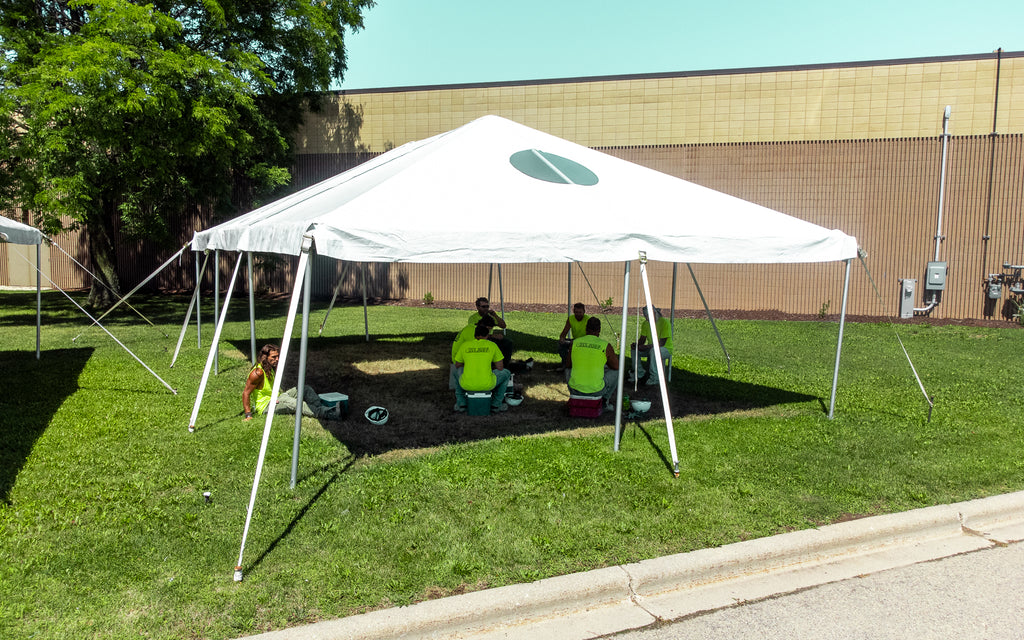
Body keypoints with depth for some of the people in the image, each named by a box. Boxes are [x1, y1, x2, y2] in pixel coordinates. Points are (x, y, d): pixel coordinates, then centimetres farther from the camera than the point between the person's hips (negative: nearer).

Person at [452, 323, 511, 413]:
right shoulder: (492, 345, 2)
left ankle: (461, 403, 28)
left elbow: (457, 366, 20)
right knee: (505, 373, 28)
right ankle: (496, 404, 28)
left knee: (458, 372, 38)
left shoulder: (464, 346, 7)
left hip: (467, 384, 2)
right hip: (487, 385, -2)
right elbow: (500, 368, 6)